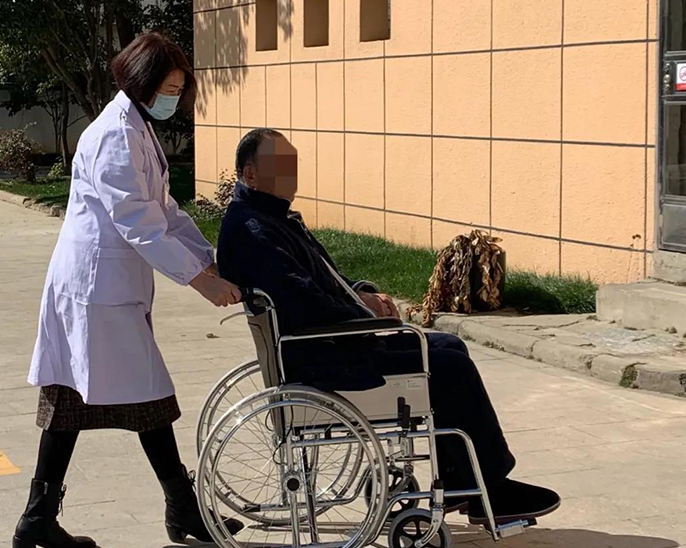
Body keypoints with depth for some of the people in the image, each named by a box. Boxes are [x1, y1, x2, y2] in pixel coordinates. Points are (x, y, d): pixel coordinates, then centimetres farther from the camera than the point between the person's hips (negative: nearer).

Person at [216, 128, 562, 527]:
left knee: (448, 348, 15)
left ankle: (460, 483, 15)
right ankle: (490, 493, -1)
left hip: (336, 343, 11)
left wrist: (361, 292, 5)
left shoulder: (277, 218, 15)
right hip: (324, 361, -11)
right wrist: (371, 320, -16)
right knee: (451, 368, -13)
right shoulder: (251, 232, -19)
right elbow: (304, 306, -29)